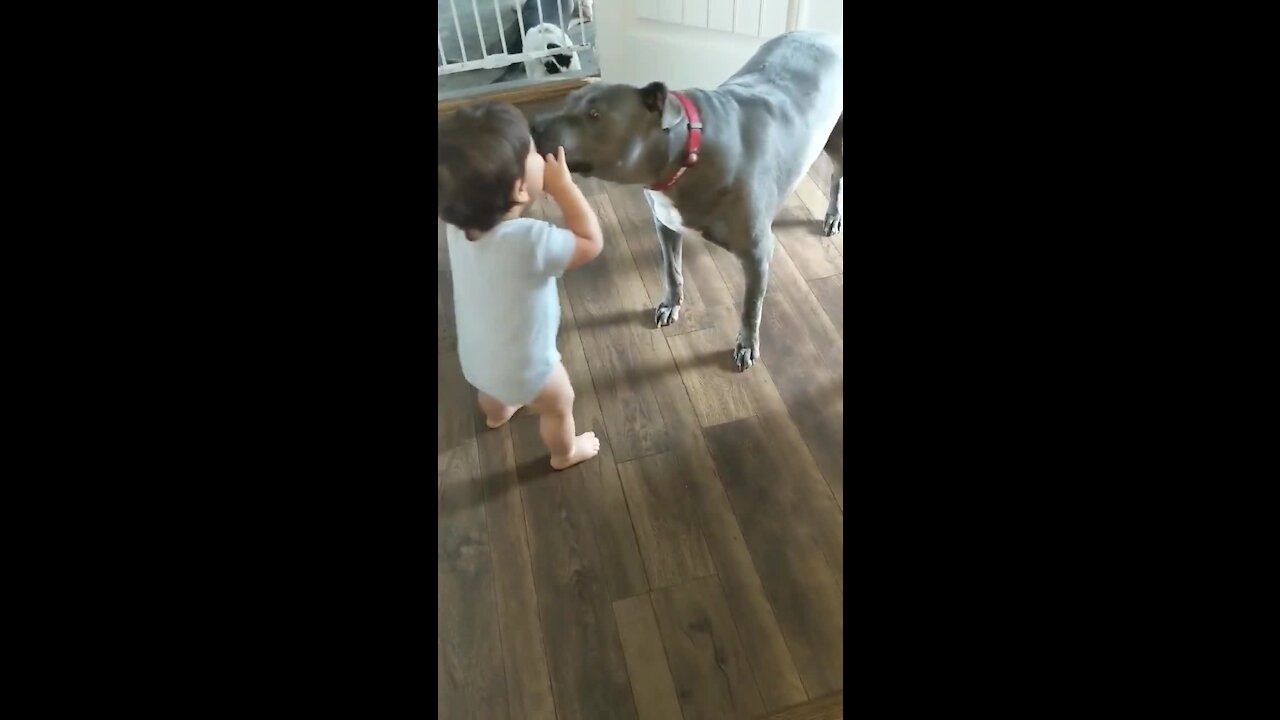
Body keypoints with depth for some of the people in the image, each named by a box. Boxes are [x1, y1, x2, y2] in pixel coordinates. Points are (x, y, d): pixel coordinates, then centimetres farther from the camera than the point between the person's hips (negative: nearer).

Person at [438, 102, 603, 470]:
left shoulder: (457, 221, -20)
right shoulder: (529, 240, -40)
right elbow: (592, 242, -24)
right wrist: (563, 184, -22)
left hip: (475, 357, 6)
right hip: (523, 367, -6)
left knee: (492, 388, 39)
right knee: (559, 406, 26)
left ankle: (498, 413, 71)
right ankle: (565, 453, 54)